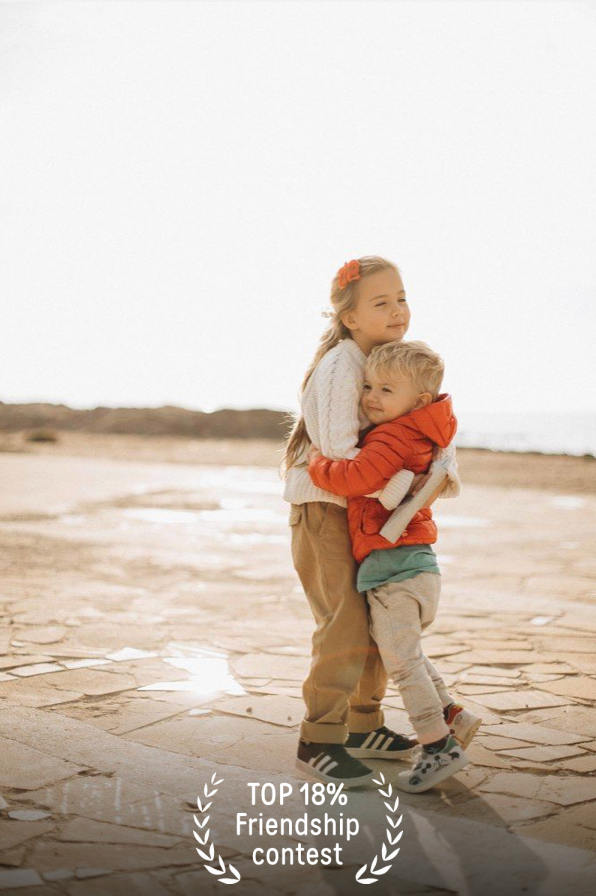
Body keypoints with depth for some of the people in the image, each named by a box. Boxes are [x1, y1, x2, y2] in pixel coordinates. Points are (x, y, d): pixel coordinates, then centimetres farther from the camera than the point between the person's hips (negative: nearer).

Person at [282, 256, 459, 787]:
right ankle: (318, 742, -2)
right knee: (347, 627, -13)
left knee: (379, 620, 13)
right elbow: (340, 450, -25)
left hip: (362, 512, 9)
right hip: (322, 508, -9)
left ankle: (364, 728, 27)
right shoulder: (340, 367, -19)